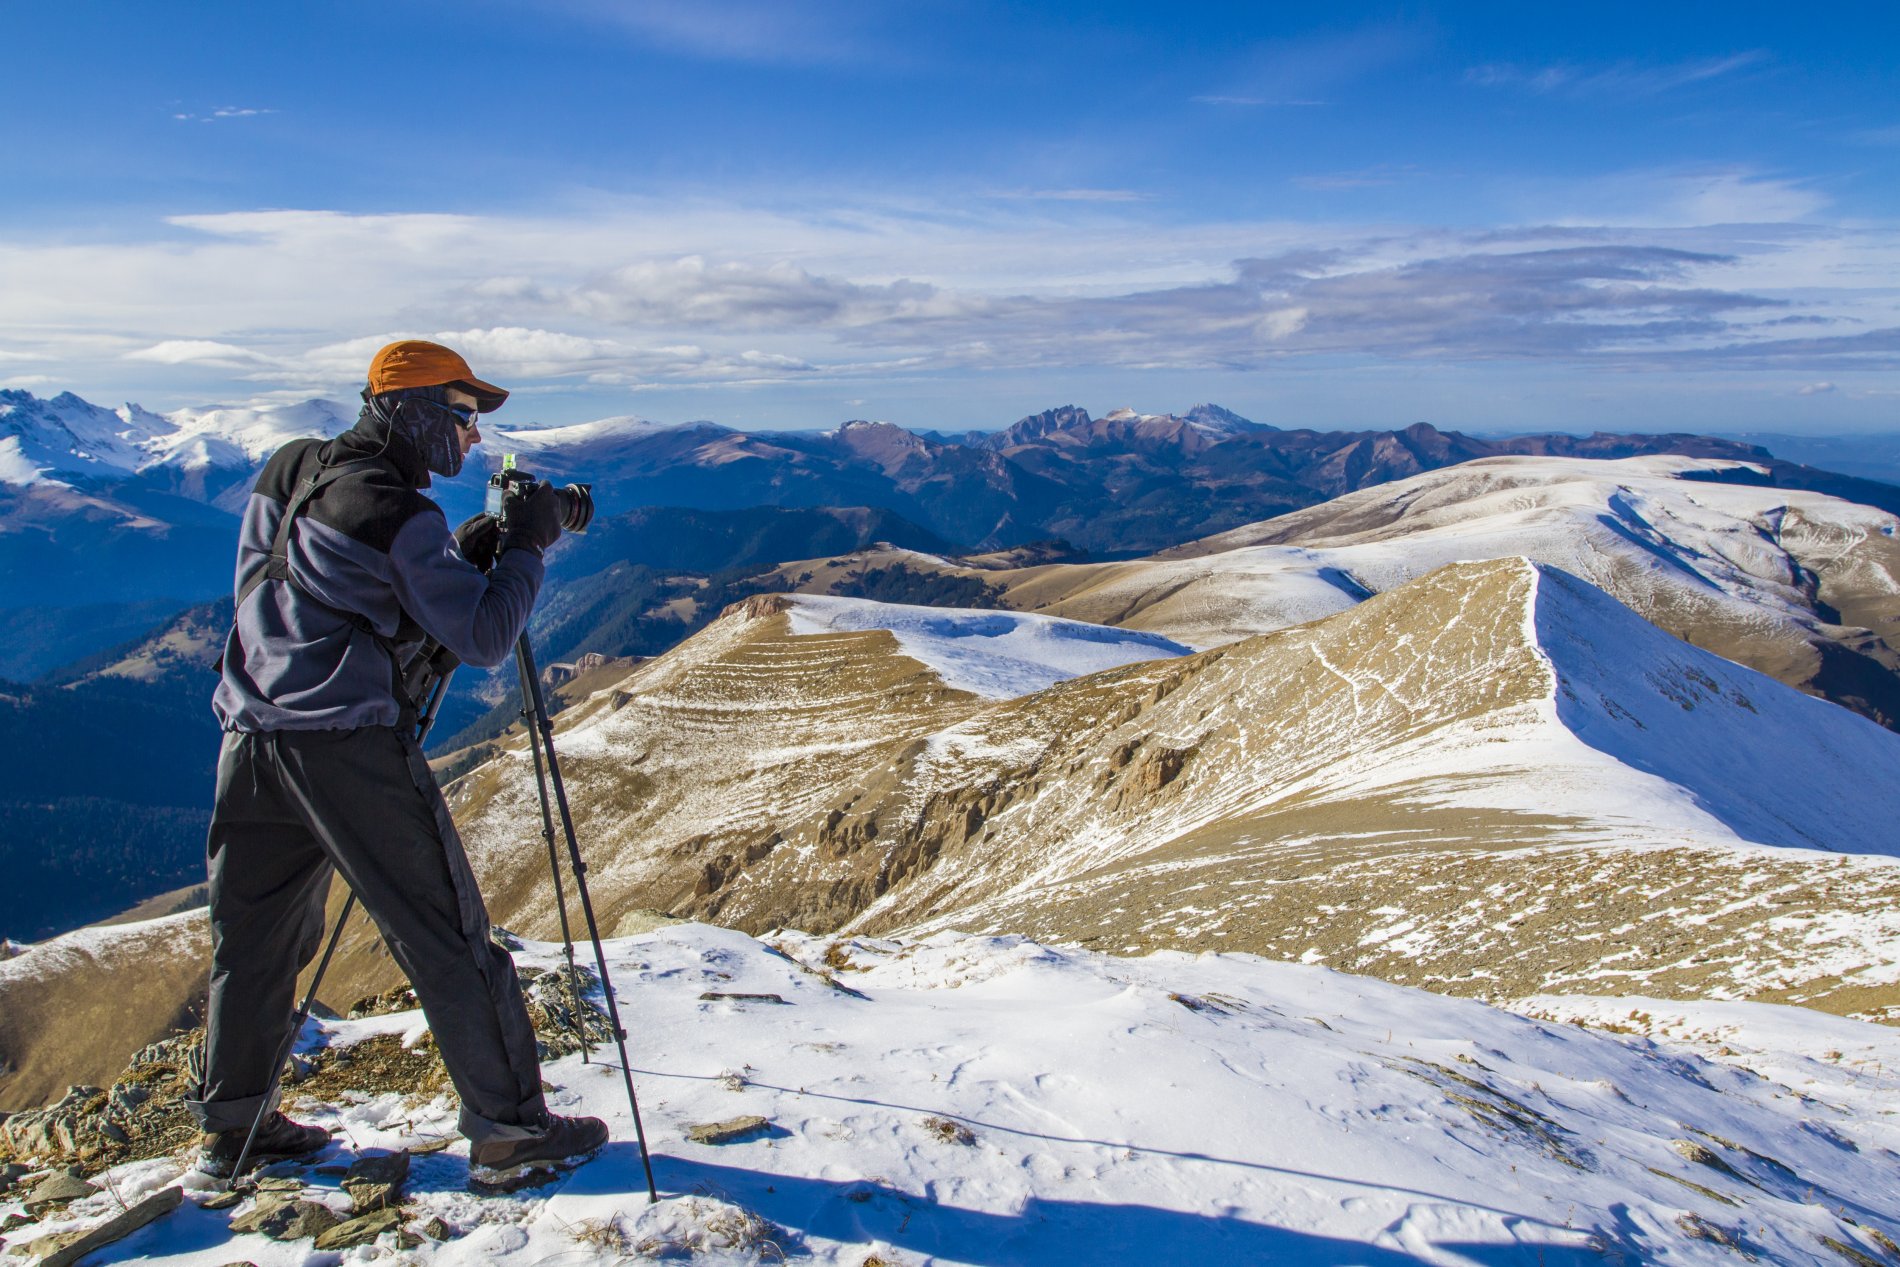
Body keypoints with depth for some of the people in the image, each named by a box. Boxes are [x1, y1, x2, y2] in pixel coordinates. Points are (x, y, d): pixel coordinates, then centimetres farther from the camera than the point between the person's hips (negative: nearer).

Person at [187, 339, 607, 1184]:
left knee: (253, 933, 20)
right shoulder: (398, 516, -12)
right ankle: (507, 1127, 6)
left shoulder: (287, 471, 13)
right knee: (445, 938, -1)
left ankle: (232, 1122, 32)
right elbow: (483, 639, -14)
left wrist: (458, 554, 15)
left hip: (251, 739, 8)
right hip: (346, 744, -8)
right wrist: (523, 547, -2)